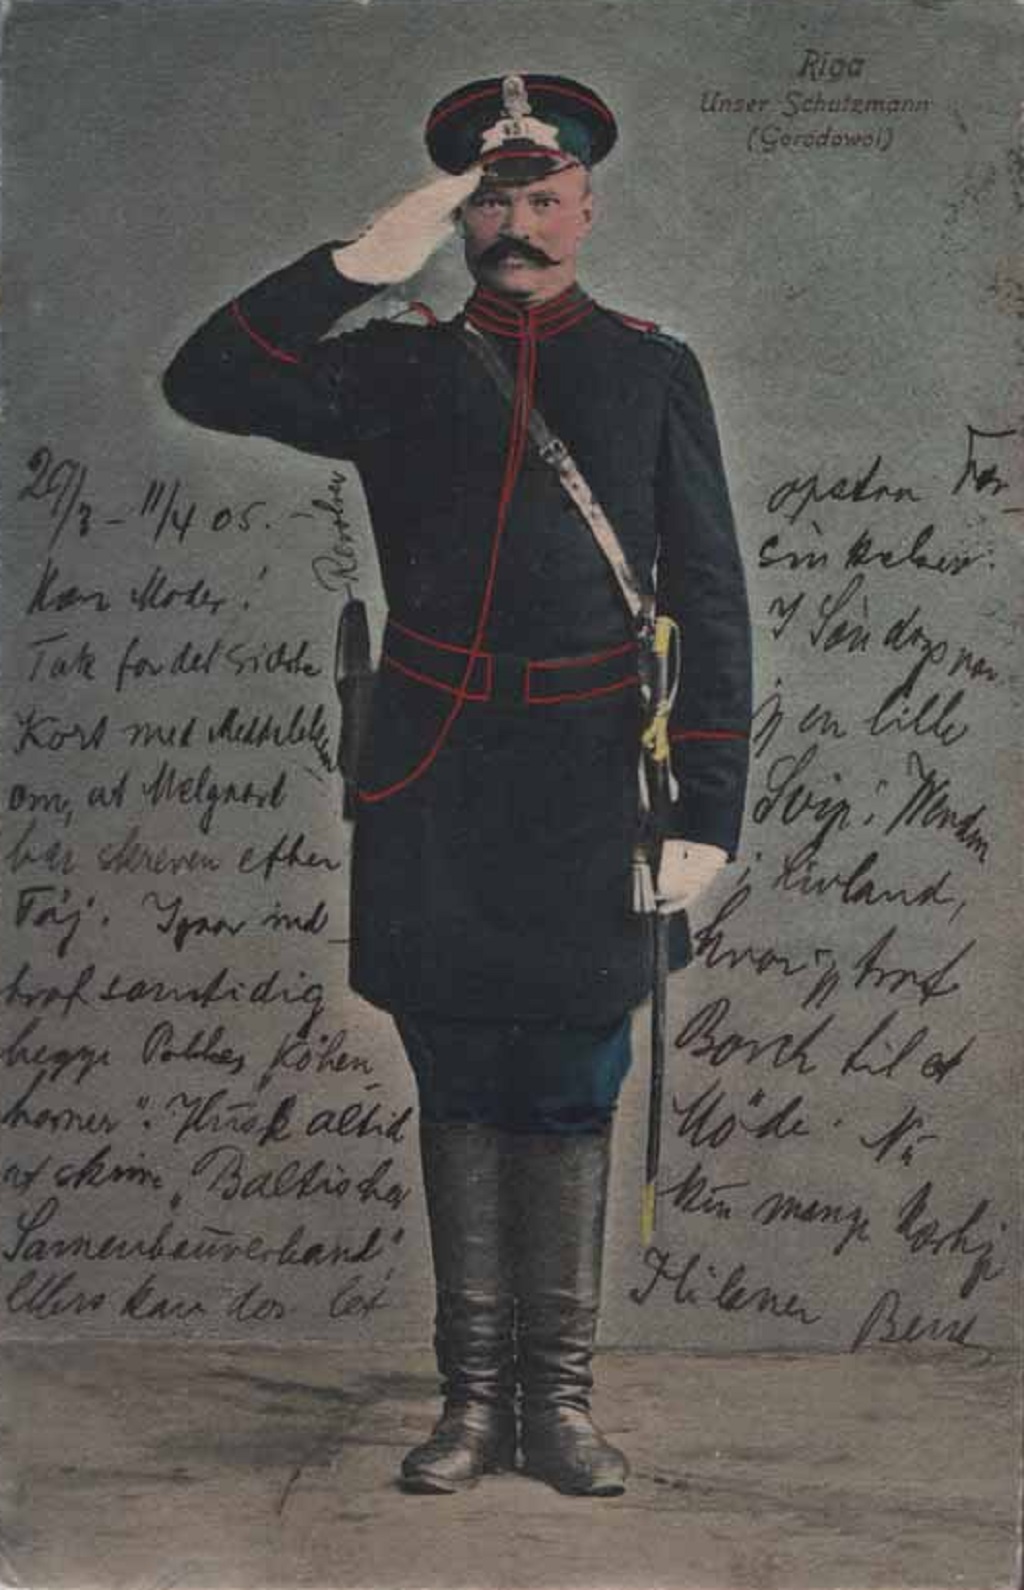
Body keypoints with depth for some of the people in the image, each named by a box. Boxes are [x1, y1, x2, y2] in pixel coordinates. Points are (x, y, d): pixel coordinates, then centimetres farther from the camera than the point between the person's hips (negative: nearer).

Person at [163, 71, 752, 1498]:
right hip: (434, 784, 1)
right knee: (459, 1095, 7)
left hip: (587, 790, 0)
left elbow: (709, 600, 4)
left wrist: (708, 812, -3)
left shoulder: (654, 372, 8)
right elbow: (203, 385, -4)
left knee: (569, 1100, 4)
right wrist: (364, 261, -11)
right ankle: (477, 1393, 17)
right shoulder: (397, 369, 9)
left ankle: (560, 1398, 16)